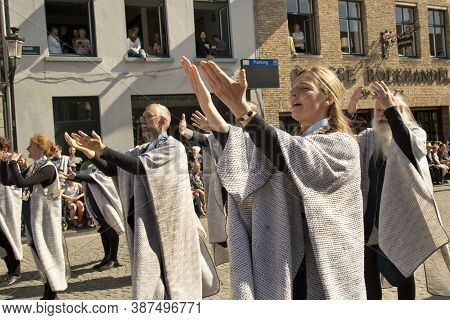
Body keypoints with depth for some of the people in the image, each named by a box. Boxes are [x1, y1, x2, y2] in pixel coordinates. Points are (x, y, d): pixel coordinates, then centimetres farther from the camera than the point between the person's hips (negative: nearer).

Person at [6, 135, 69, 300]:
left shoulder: (48, 168, -18)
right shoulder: (33, 167, 9)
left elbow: (22, 183, -27)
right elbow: (15, 181, 12)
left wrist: (13, 162, -17)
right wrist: (11, 164, 1)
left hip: (44, 219, -9)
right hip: (33, 218, 9)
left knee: (46, 254, -1)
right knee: (39, 254, 15)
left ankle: (52, 295, 11)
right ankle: (48, 292, 27)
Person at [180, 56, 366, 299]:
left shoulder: (341, 145, -6)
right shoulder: (290, 142, 12)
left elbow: (288, 159, -26)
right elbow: (240, 154, -8)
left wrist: (241, 109, -34)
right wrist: (205, 100, -19)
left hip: (325, 267, -5)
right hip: (283, 265, 5)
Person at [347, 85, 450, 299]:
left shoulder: (416, 133, -4)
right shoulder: (368, 137, 4)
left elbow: (408, 146, -27)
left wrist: (390, 108, -30)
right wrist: (350, 111, -18)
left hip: (401, 217, -3)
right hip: (372, 216, 3)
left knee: (403, 272, 12)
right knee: (369, 271, 8)